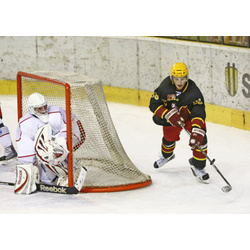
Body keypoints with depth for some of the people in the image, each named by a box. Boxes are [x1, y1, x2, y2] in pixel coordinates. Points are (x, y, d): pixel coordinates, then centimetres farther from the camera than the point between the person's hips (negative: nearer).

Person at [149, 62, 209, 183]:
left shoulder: (193, 91, -32)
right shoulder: (165, 87, -25)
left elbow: (199, 113, -38)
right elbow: (154, 104, -19)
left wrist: (196, 132, -51)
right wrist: (169, 115, -33)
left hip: (190, 115, -2)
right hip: (171, 117, 2)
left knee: (200, 137, -22)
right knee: (169, 138, 10)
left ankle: (198, 166, -8)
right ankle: (166, 155, 48)